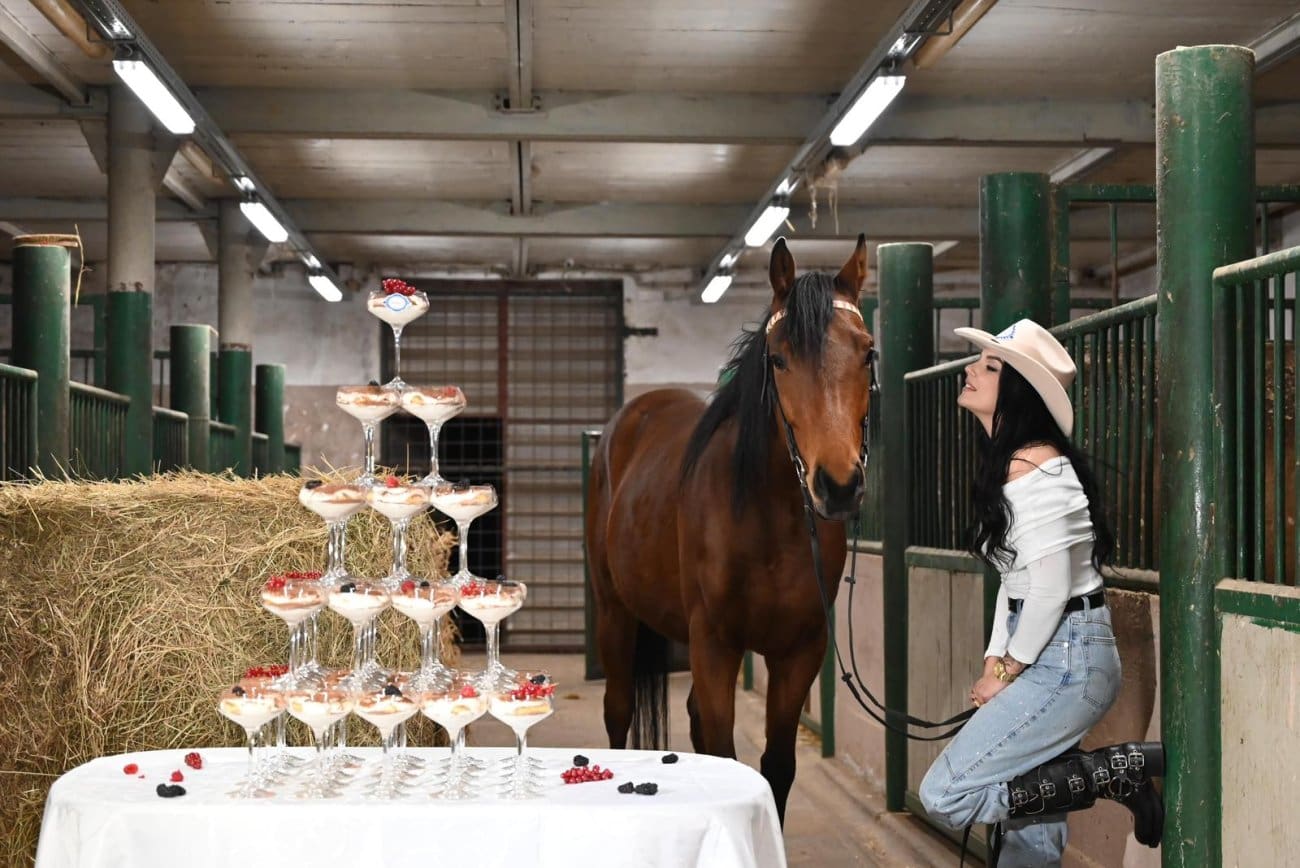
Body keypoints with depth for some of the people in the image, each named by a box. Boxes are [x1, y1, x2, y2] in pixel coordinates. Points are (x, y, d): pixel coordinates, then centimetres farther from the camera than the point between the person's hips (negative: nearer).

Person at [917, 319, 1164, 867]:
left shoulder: (1033, 469, -18)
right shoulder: (1004, 462, 14)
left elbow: (1051, 589, -21)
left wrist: (1008, 671, -10)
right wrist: (994, 661, 7)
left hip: (1066, 658, -10)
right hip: (1047, 656, 10)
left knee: (945, 796, -13)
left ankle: (1120, 771, -7)